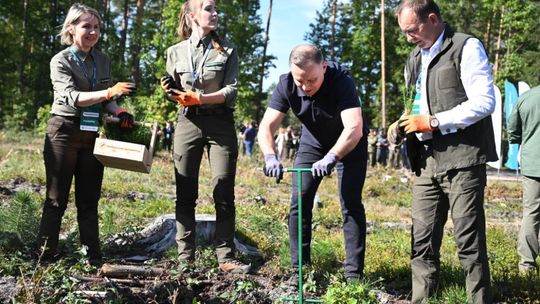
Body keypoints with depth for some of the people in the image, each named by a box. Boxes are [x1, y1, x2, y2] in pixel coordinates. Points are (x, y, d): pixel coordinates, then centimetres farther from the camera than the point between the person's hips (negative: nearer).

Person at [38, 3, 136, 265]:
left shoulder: (103, 61, 9)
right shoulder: (60, 61, -6)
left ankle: (93, 257, 13)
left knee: (89, 199, 9)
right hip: (64, 132, -5)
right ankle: (46, 256, 7)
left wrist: (118, 111, -8)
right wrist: (108, 92, -34)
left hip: (92, 133, 5)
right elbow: (72, 97, -21)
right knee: (57, 199, 0)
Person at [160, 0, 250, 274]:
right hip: (188, 122, 1)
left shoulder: (227, 50, 5)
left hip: (221, 124, -1)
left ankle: (226, 258, 1)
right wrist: (170, 92, -8)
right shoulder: (175, 52, 8)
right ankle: (185, 257, 9)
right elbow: (174, 93, 15)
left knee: (224, 194, -4)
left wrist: (200, 98, -18)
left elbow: (231, 90, -5)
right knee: (185, 194, 2)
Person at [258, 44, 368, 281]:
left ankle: (354, 274, -3)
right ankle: (299, 270, 6)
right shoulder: (286, 85, -22)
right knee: (299, 202, -3)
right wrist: (270, 157, -45)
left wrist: (331, 158, -58)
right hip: (312, 142, 4)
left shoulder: (342, 81, -34)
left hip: (349, 144, -3)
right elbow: (266, 127, -26)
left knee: (351, 204, -9)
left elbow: (354, 128, -44)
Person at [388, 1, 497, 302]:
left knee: (469, 240, -3)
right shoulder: (415, 58, 18)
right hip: (428, 159, 7)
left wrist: (433, 121, -15)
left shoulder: (467, 47, -4)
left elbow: (484, 102, -13)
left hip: (462, 157, -7)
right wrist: (404, 124, 6)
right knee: (422, 240, 5)